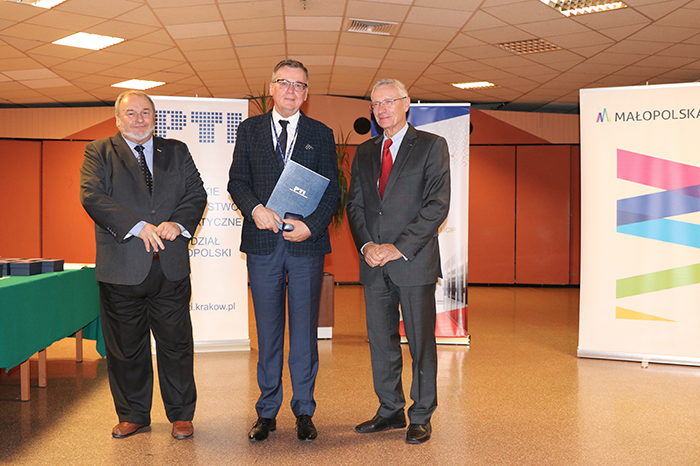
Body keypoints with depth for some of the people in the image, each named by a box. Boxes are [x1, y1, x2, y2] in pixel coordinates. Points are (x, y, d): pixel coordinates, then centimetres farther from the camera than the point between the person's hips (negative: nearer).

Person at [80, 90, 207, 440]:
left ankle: (181, 415, 21)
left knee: (176, 344, 6)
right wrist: (138, 226, -20)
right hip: (121, 267, -1)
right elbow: (92, 196, -9)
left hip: (170, 267, 1)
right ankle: (133, 415, 26)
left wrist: (178, 223, -14)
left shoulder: (176, 152, 14)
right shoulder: (99, 152, 6)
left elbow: (196, 194, 6)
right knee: (126, 346, 9)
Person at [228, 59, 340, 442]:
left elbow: (332, 190, 4)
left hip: (307, 243, 0)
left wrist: (312, 225, -12)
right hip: (263, 242, 1)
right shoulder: (250, 129, 11)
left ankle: (304, 413, 16)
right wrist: (255, 208, -13)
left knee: (304, 330, 4)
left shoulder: (321, 134, 9)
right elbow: (237, 180, 7)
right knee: (267, 331, 7)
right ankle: (267, 412, 19)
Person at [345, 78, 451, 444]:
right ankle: (390, 411, 25)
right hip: (374, 264, 5)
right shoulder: (364, 152, 15)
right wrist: (366, 245, -6)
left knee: (421, 341, 3)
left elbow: (437, 205, -9)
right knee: (380, 341, 11)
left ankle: (421, 417, 17)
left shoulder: (431, 146, 0)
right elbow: (354, 204, 11)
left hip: (414, 262, -5)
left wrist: (399, 247, -15)